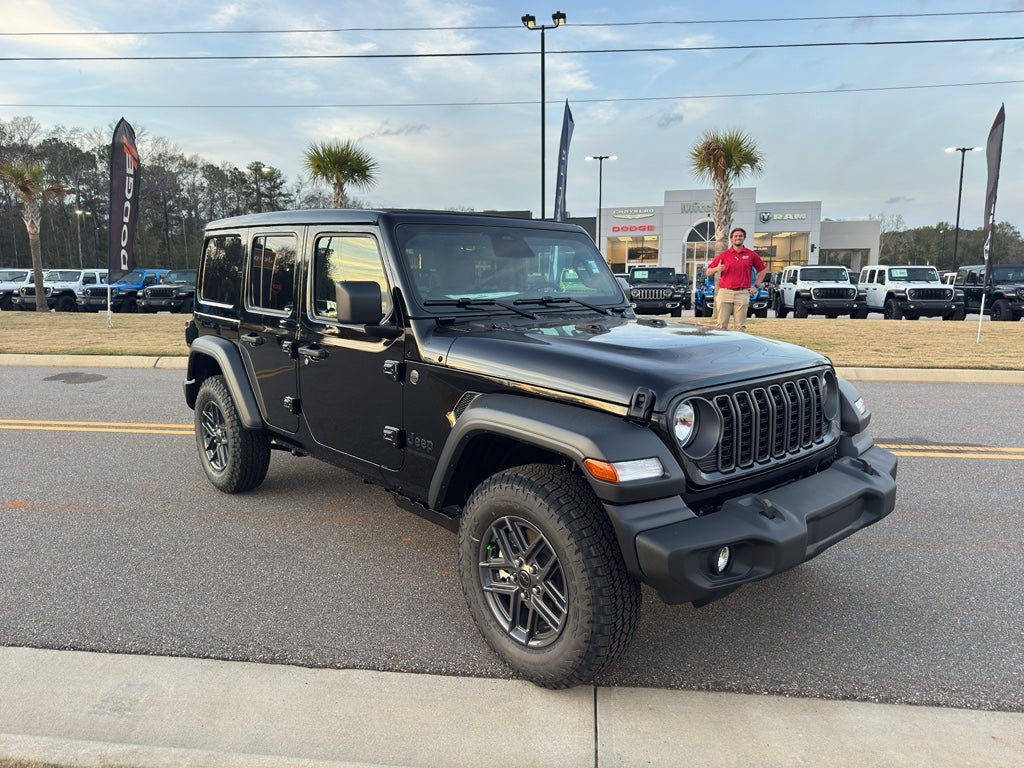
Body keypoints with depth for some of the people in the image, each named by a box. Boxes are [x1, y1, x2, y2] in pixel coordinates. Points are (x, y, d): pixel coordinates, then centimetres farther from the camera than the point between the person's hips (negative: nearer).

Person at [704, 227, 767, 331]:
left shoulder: (751, 255, 8)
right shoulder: (724, 255, 7)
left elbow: (763, 269, 21)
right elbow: (708, 272, 7)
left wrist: (756, 286, 13)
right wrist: (717, 269, -14)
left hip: (743, 293, 0)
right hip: (725, 292, 0)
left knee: (741, 326, 1)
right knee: (721, 325, -3)